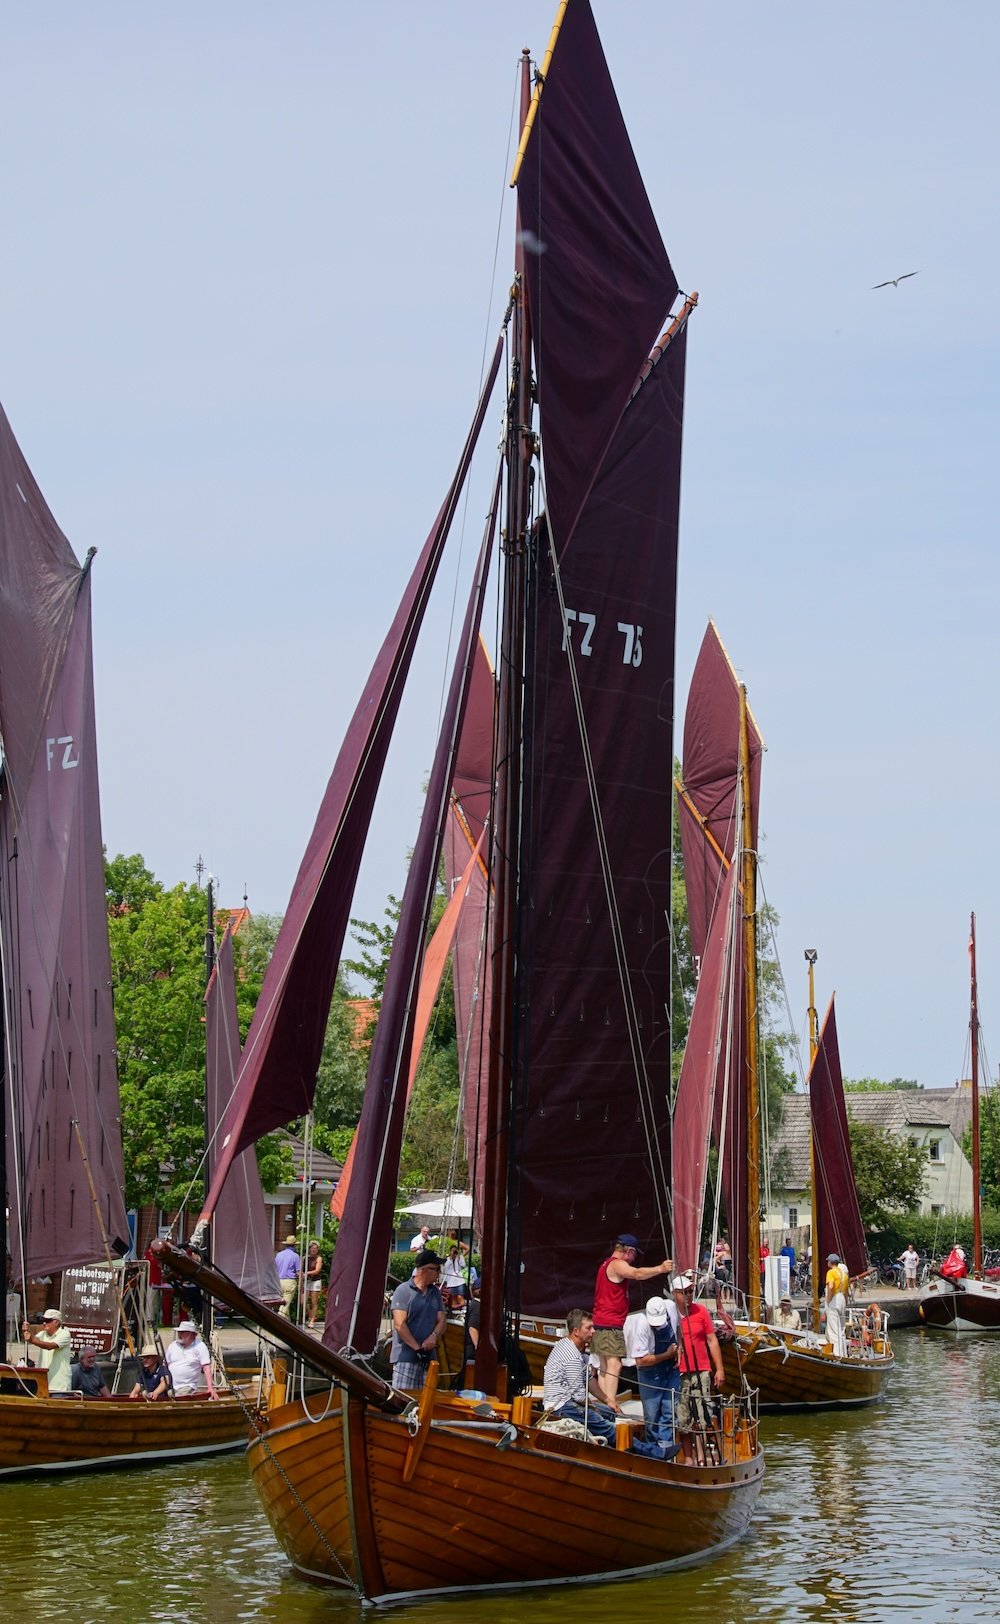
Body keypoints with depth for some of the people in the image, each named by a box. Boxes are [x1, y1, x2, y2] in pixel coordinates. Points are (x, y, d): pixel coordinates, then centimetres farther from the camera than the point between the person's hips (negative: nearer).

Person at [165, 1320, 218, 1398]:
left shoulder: (200, 1347, 1)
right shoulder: (173, 1346, 13)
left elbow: (206, 1368, -6)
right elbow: (165, 1366, 19)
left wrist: (210, 1388, -15)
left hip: (187, 1386, -4)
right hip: (170, 1386, 4)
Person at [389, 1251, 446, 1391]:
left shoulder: (435, 1293, 16)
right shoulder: (404, 1290, -5)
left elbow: (441, 1320, 12)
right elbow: (399, 1324, -11)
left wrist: (434, 1336, -11)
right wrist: (417, 1348, -15)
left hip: (428, 1356, 6)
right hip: (406, 1356, -6)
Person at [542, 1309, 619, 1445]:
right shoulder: (572, 1356, -22)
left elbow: (589, 1379, 19)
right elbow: (580, 1396, -20)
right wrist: (592, 1404, 1)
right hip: (561, 1406, -11)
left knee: (610, 1413, 13)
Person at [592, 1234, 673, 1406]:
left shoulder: (607, 1264, 23)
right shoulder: (617, 1265, -10)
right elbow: (637, 1274, -29)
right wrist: (660, 1269, -38)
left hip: (601, 1324, 10)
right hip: (611, 1325, -10)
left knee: (604, 1368, 10)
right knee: (614, 1366, -16)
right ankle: (610, 1405, -24)